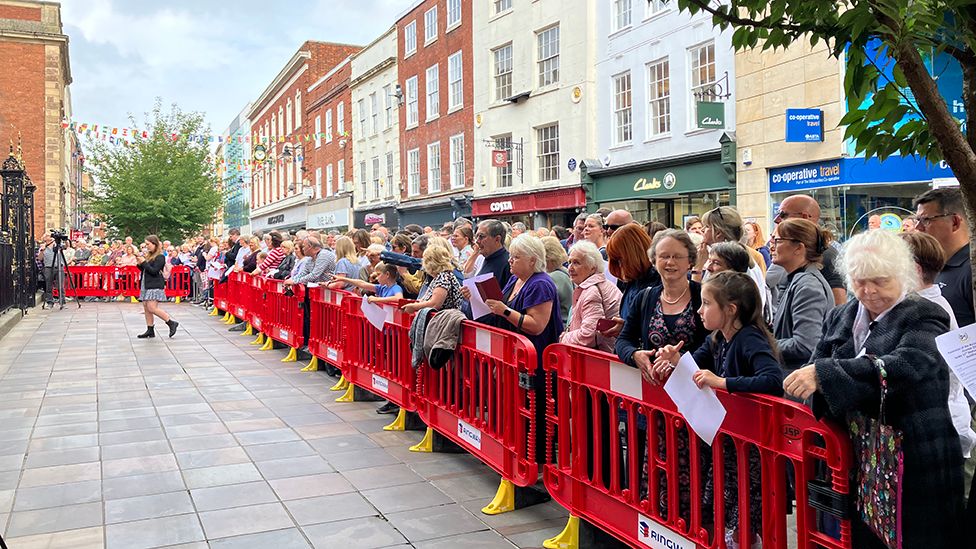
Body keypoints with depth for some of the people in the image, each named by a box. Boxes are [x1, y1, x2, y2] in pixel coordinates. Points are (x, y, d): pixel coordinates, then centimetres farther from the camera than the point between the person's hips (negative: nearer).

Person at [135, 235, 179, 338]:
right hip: (147, 285, 9)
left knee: (152, 308, -16)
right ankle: (150, 330, 11)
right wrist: (140, 264, 3)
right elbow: (145, 270, 21)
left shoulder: (160, 257, -9)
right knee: (146, 308, 6)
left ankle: (171, 323, -6)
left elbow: (154, 271, -17)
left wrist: (144, 263, -13)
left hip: (155, 286, -9)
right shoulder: (150, 256, 16)